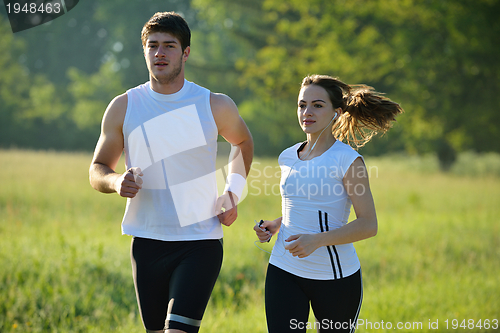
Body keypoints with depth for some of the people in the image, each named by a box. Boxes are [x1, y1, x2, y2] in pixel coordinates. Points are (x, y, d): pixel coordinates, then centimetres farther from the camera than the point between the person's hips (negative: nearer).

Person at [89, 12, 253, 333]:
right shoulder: (123, 107, 1)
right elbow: (97, 170, 9)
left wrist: (234, 191, 8)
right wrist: (116, 181, -14)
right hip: (147, 243, 2)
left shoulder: (216, 106, 0)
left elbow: (243, 141, 22)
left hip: (201, 243, -2)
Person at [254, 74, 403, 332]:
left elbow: (368, 224, -15)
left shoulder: (348, 160, -10)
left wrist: (317, 240, -27)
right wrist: (275, 225, 3)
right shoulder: (288, 157, 8)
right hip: (284, 271, 4)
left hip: (335, 277, -4)